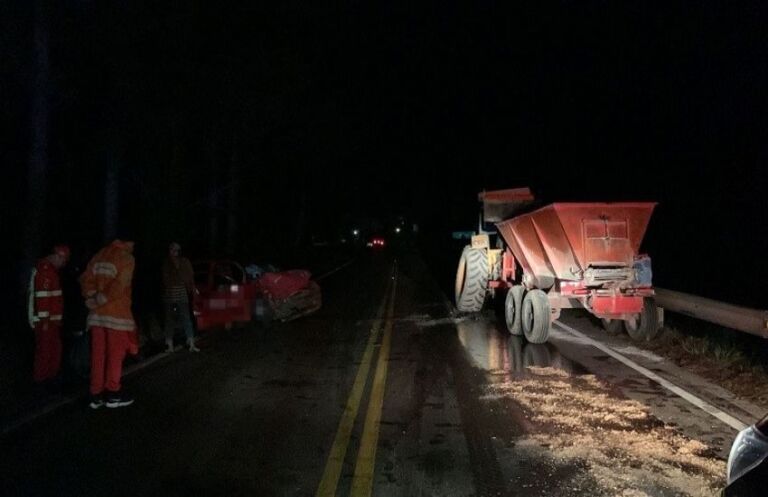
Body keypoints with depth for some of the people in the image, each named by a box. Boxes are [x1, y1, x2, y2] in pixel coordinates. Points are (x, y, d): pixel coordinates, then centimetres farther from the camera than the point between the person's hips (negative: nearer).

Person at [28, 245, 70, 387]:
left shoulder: (50, 269, 15)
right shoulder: (45, 270, -17)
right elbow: (42, 296, -22)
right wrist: (45, 320, -22)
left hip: (52, 318, 10)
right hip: (45, 319, -10)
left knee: (55, 348, 15)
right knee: (45, 350, -2)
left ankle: (51, 375, 23)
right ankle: (40, 379, 7)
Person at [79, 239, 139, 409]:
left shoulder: (99, 255, 12)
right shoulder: (126, 258, -9)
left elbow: (86, 279, 7)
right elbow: (119, 286, -19)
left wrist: (93, 298, 0)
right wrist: (100, 301, -10)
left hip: (97, 314, 6)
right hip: (117, 314, -6)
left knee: (98, 356, 10)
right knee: (115, 356, 4)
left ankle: (96, 395, 15)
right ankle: (113, 395, 12)